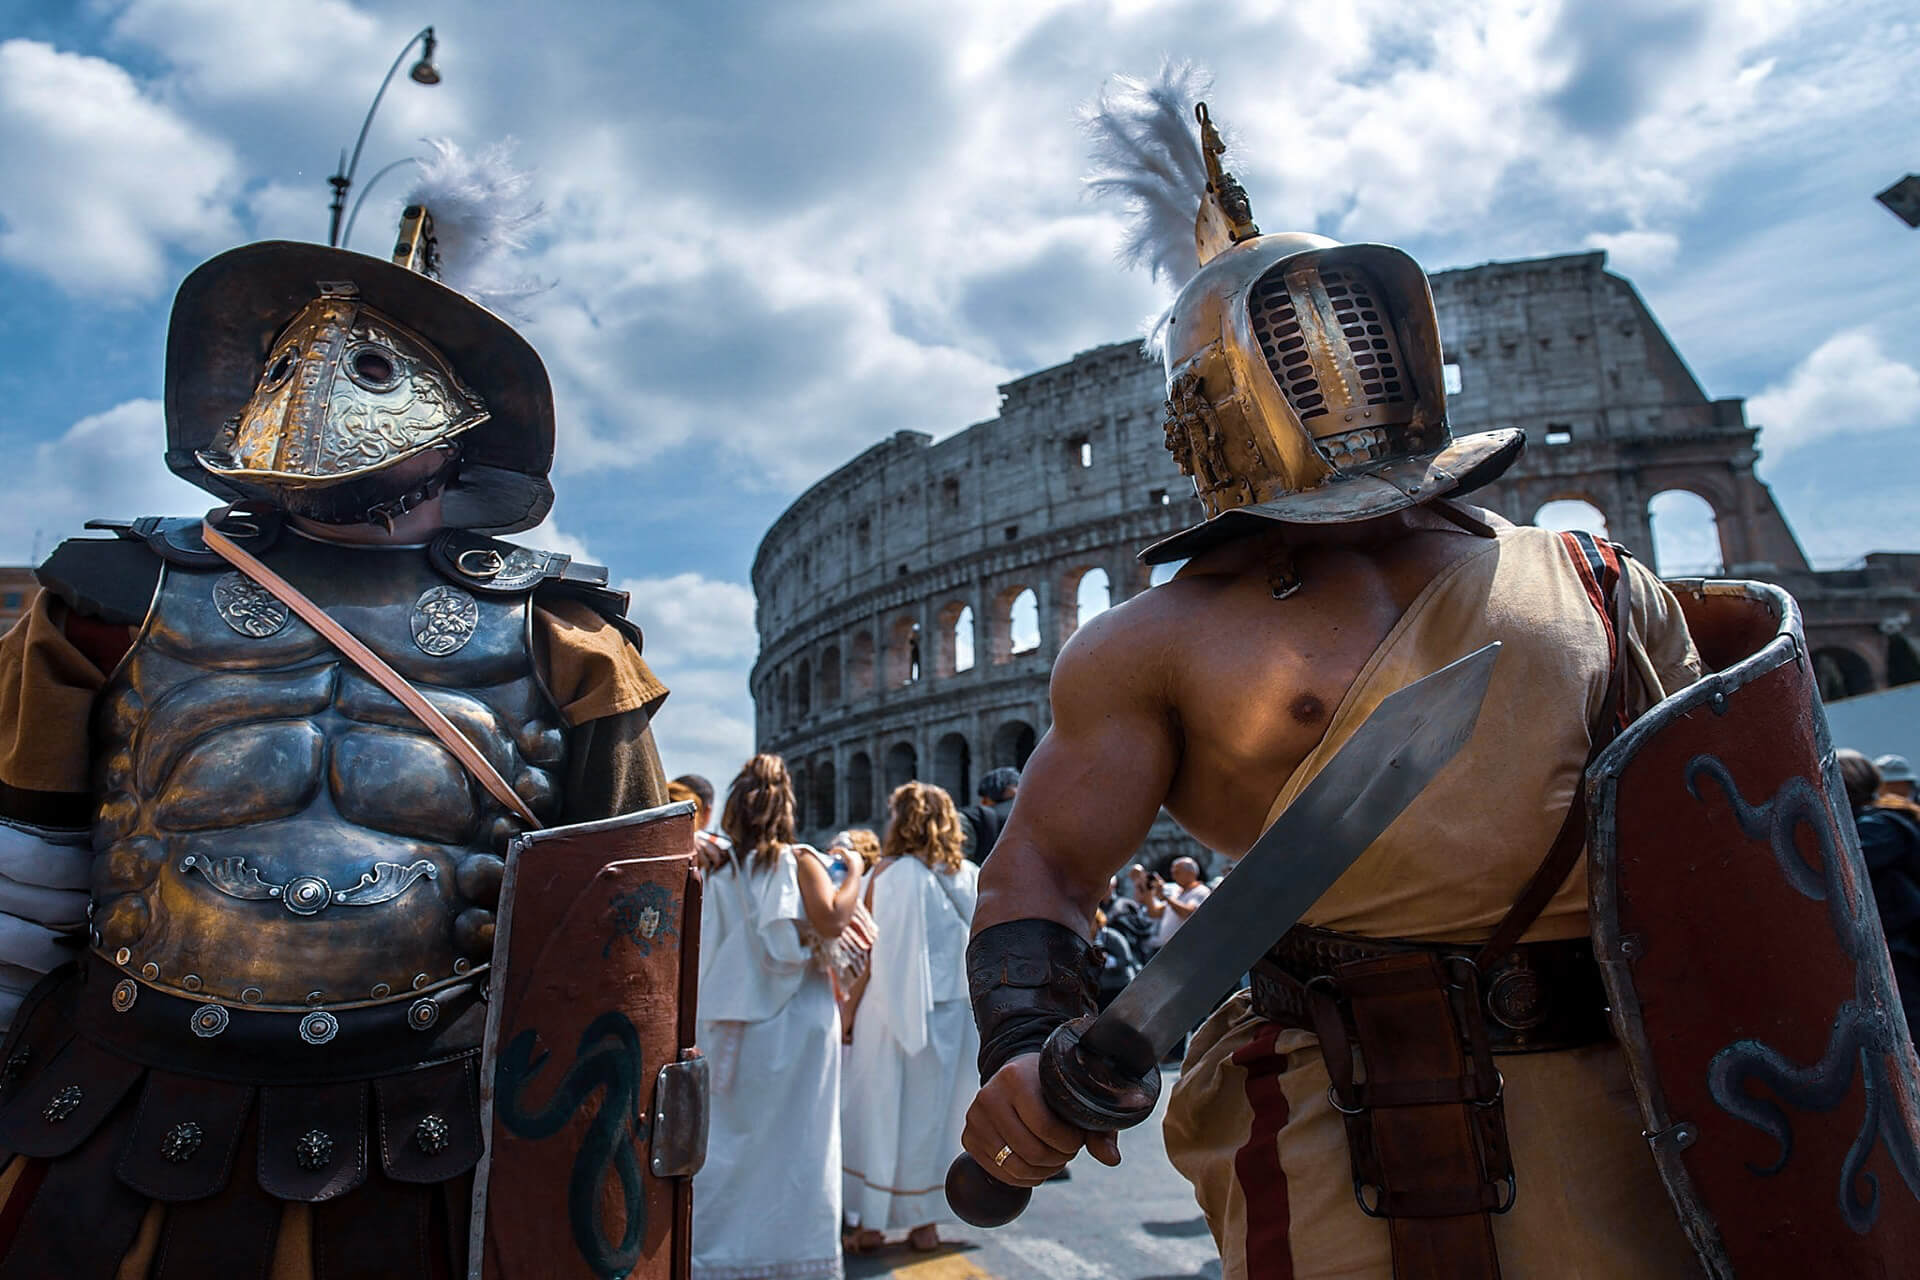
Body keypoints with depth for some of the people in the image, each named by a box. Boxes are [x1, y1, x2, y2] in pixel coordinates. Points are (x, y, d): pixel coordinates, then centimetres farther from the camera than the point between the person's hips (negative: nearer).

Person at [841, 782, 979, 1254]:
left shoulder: (892, 875, -12)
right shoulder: (971, 877, 1)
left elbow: (873, 951, -13)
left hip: (897, 1012, -4)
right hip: (955, 1013, 4)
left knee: (881, 1109, 9)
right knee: (934, 1112, 14)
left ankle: (872, 1223, 16)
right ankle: (926, 1222, 21)